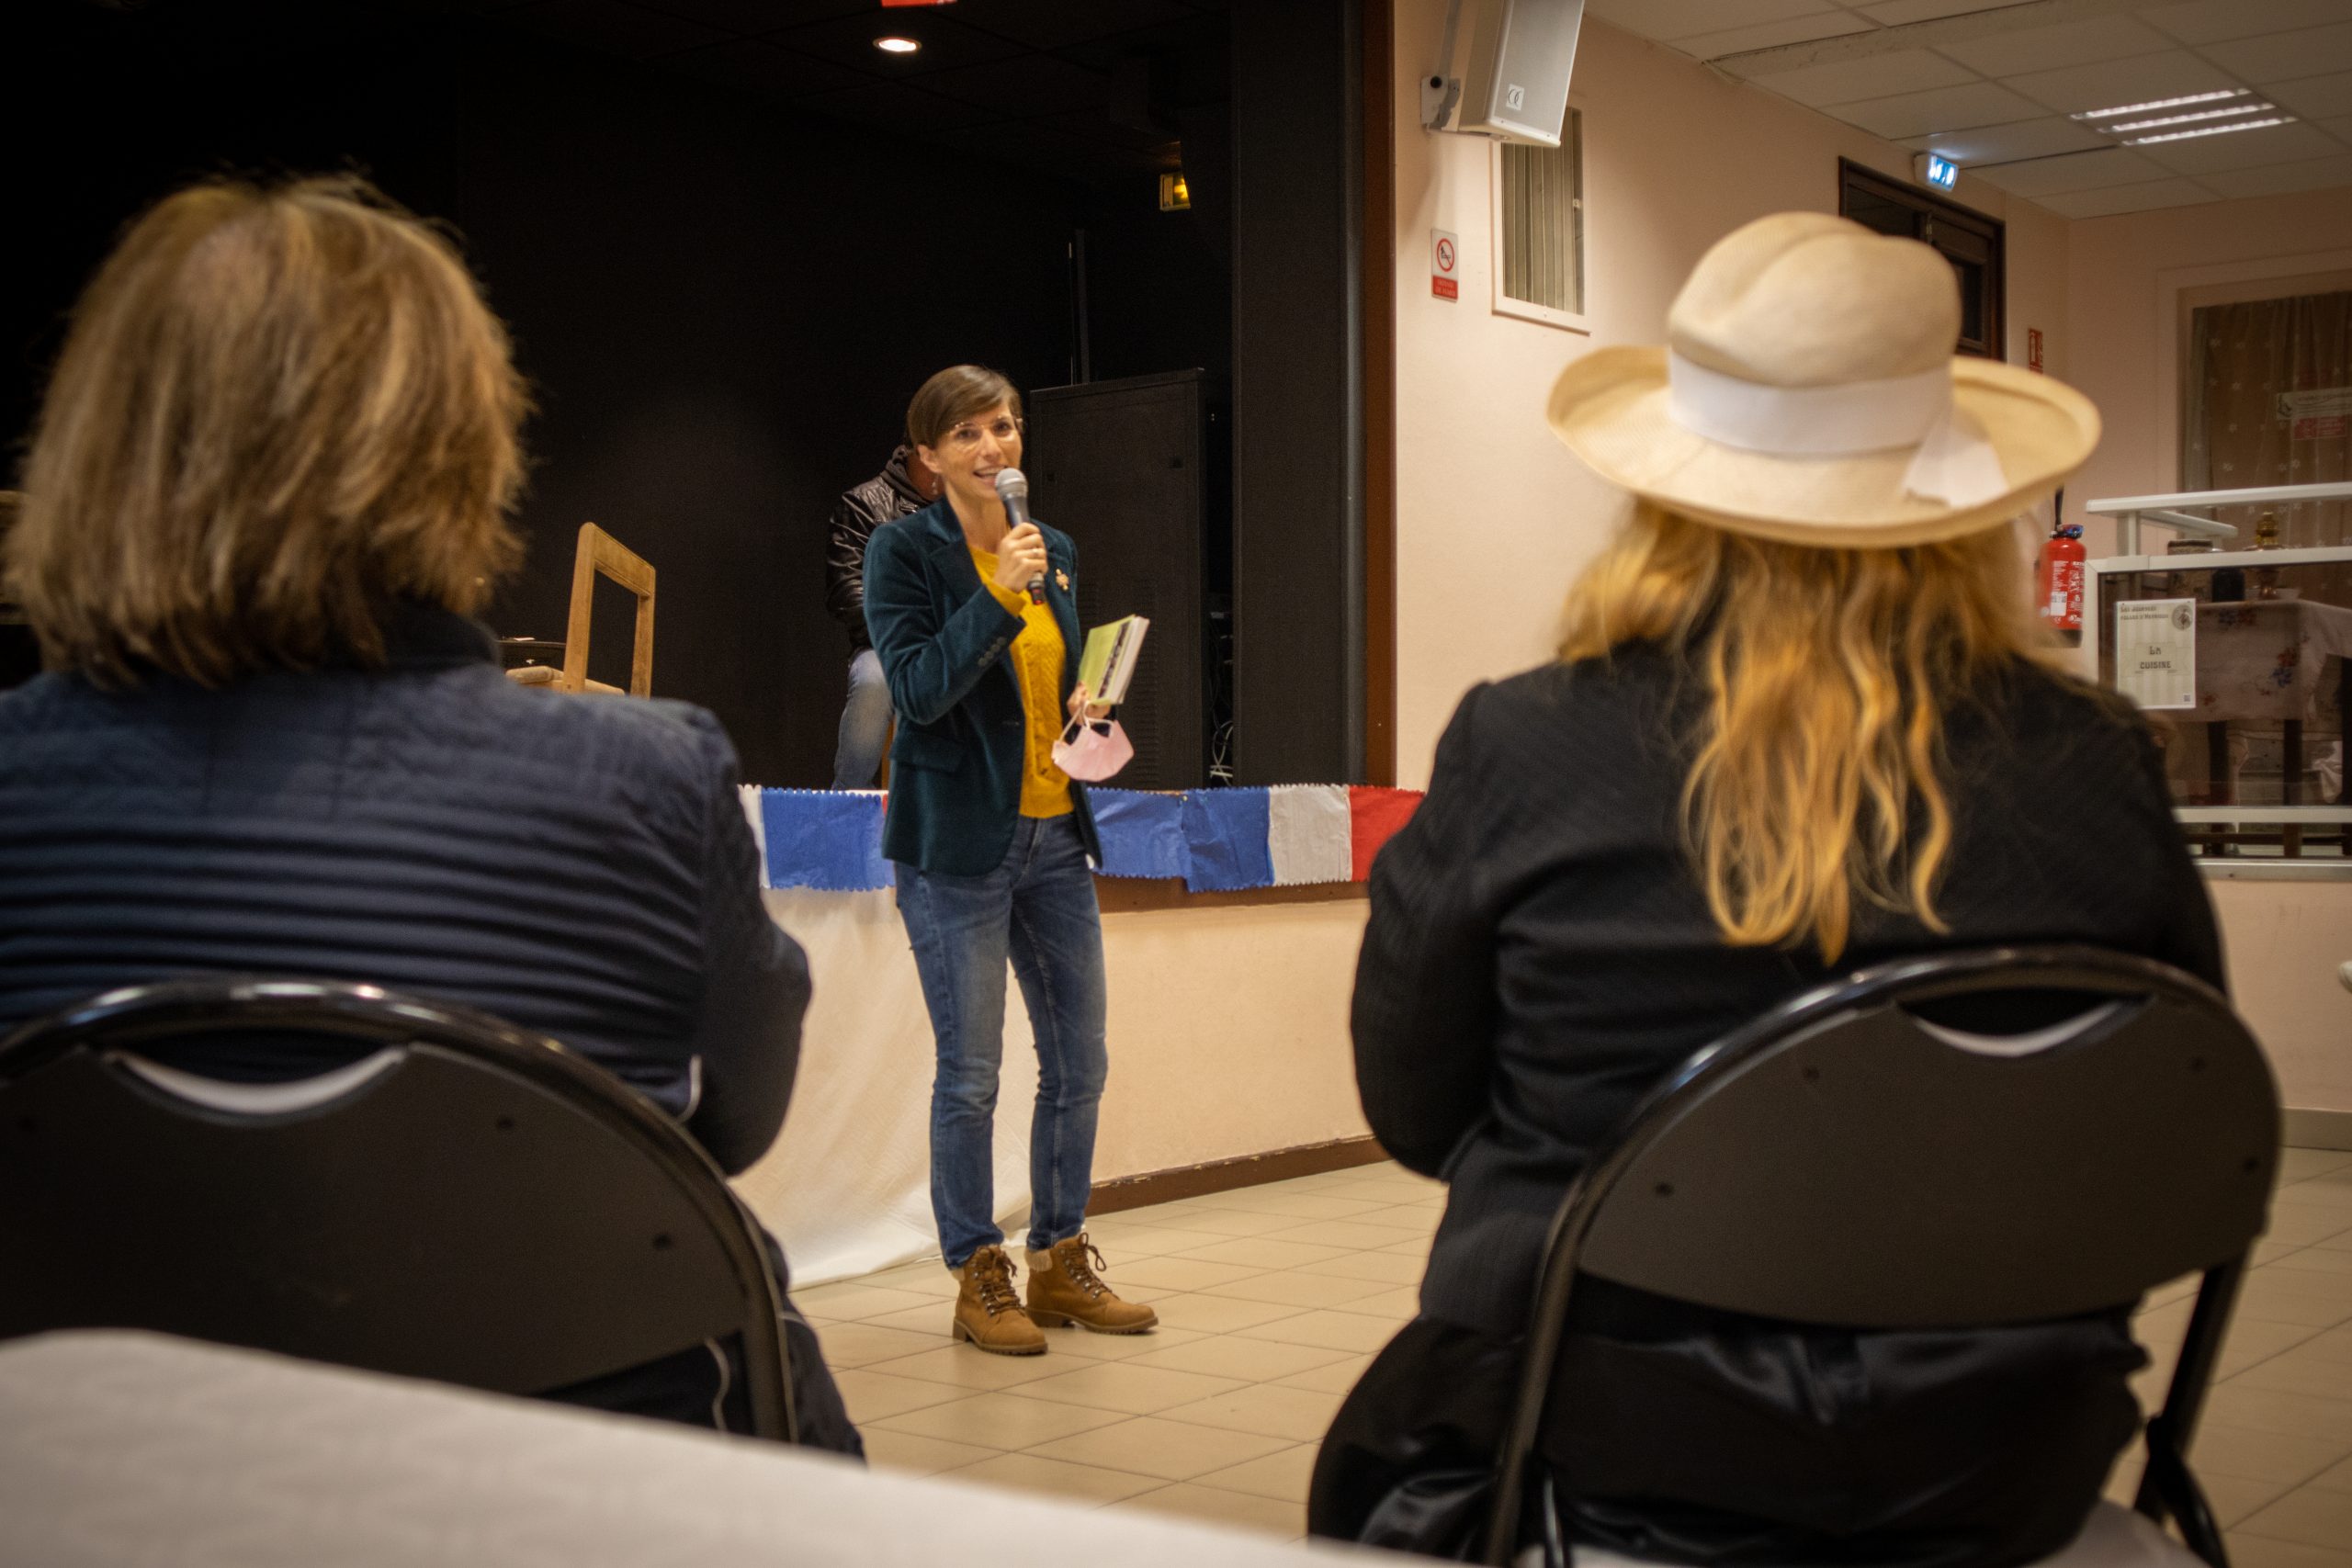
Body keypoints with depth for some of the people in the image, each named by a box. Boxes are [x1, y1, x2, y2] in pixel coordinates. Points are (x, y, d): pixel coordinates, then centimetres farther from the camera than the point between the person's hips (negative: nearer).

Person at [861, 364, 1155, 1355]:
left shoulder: (1055, 551, 12)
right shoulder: (904, 551, -6)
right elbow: (917, 689, -17)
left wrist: (1082, 709, 2)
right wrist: (1000, 596, -26)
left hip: (1055, 831, 6)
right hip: (958, 838, -6)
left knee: (1079, 1061, 10)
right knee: (970, 1072, 0)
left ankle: (1060, 1262, 24)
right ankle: (978, 1280, 13)